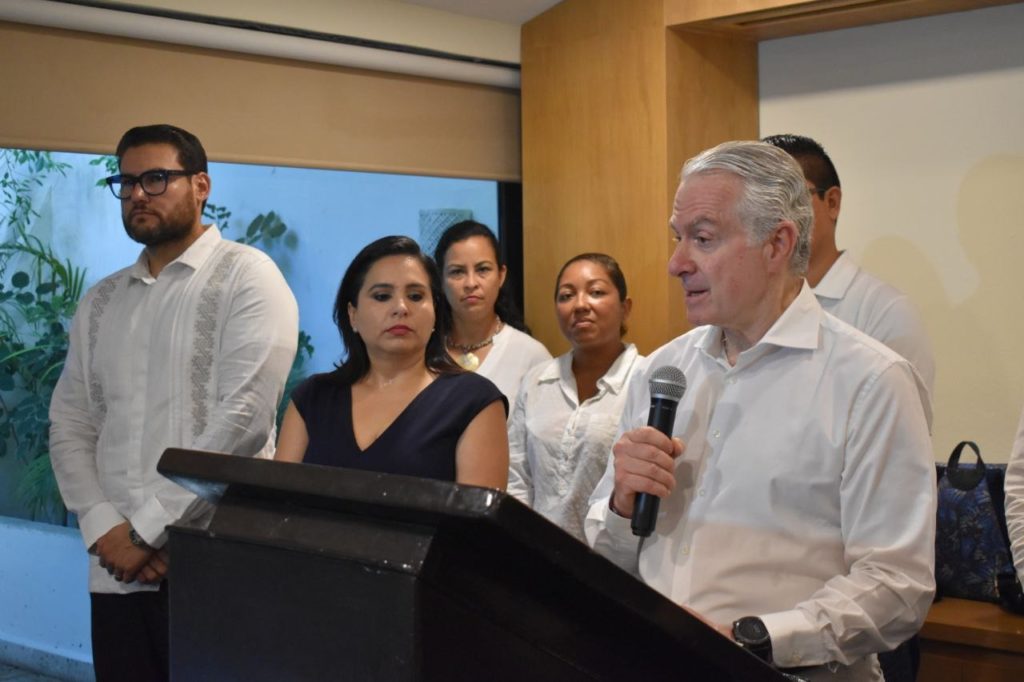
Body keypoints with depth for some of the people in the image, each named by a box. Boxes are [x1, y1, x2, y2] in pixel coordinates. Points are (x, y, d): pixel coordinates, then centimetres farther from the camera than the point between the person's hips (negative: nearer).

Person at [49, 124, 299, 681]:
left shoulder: (246, 276, -4)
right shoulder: (100, 301, 16)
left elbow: (244, 416, -14)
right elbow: (69, 426, 12)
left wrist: (148, 528, -12)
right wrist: (104, 529, -6)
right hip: (118, 570, 5)